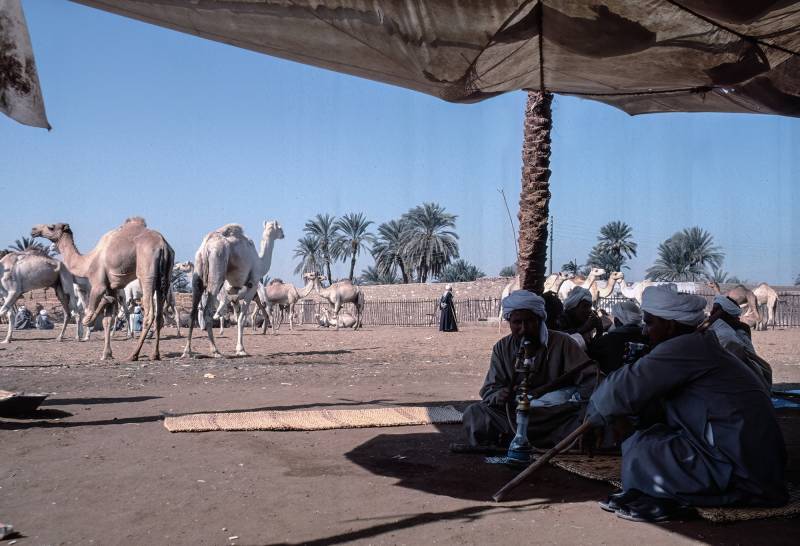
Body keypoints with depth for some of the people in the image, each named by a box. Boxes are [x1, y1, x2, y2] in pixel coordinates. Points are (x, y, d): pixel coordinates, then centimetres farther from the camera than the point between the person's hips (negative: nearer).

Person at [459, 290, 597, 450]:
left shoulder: (561, 343, -2)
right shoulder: (502, 348, 8)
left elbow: (591, 379, -5)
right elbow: (490, 389, 4)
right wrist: (499, 396, -20)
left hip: (556, 417, -2)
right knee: (473, 413, -19)